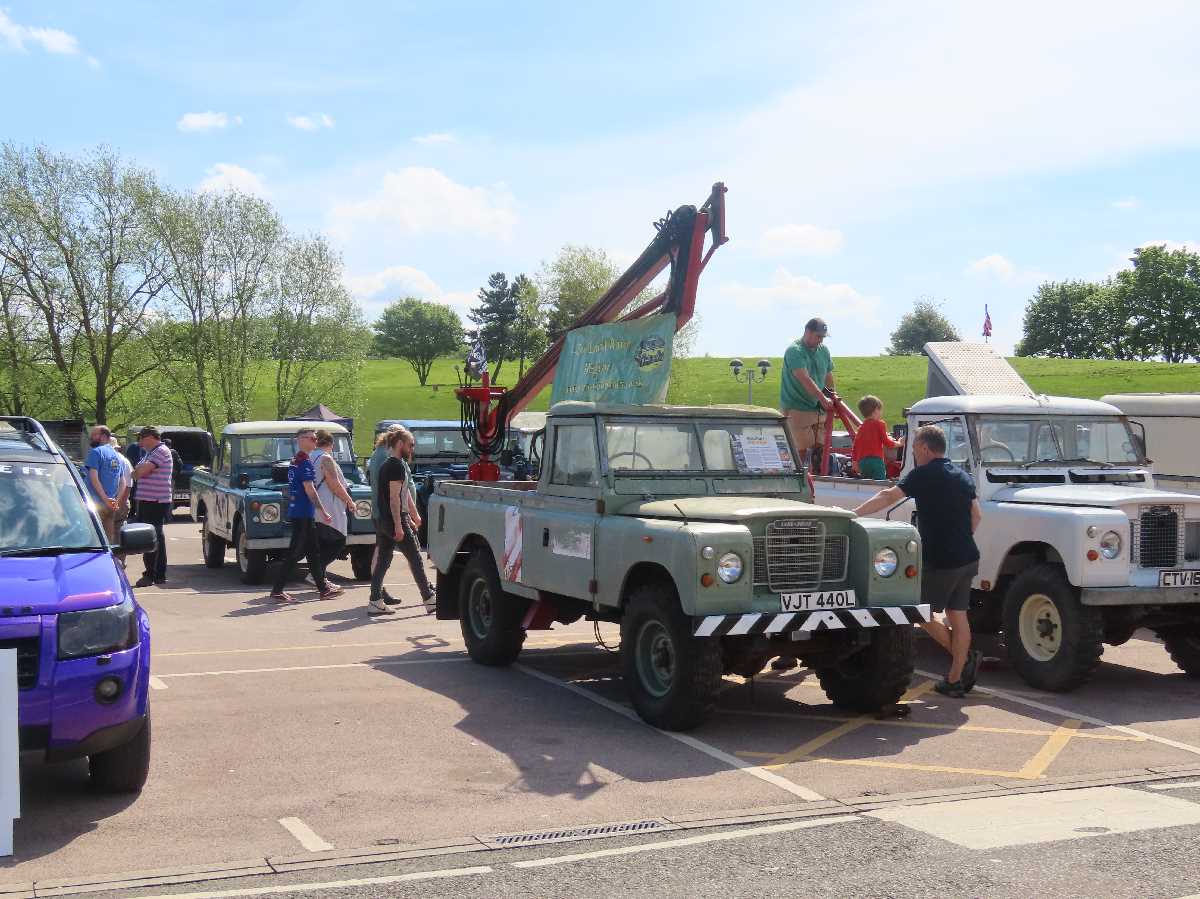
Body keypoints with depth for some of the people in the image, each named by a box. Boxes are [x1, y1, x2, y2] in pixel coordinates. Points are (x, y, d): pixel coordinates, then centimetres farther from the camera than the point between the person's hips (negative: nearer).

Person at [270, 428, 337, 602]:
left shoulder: (295, 460, 14)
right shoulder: (304, 462, -16)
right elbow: (309, 490, -19)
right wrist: (323, 512, -17)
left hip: (297, 511, 10)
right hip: (303, 513, -10)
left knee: (313, 551, 13)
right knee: (295, 553, -6)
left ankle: (323, 588, 18)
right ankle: (277, 591, -4)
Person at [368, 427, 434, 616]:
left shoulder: (387, 464, 17)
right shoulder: (397, 465, -14)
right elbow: (394, 497, -20)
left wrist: (412, 518, 28)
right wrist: (398, 526, -21)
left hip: (381, 520, 9)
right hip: (395, 519, -9)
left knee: (382, 561, 8)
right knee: (415, 559, 0)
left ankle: (375, 602, 6)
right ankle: (430, 600, 6)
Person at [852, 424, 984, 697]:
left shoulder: (924, 475, -12)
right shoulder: (962, 476, 12)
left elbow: (889, 496, -19)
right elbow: (977, 515, 17)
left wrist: (853, 513, -18)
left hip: (940, 561, -7)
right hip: (968, 558, 7)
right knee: (957, 616, 8)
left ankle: (965, 657, 3)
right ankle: (956, 680, 8)